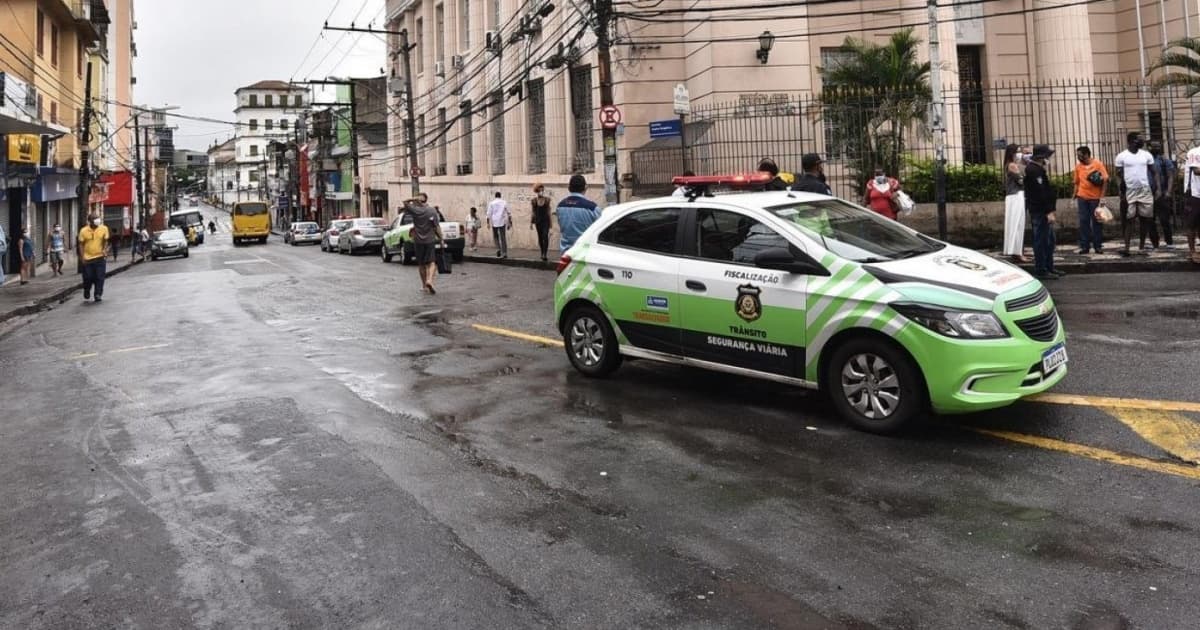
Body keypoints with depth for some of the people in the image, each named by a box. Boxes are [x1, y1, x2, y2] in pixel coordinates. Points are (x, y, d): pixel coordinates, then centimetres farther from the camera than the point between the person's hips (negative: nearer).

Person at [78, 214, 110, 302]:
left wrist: (105, 250, -11)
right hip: (87, 258, 0)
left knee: (100, 277, -3)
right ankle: (87, 292, 29)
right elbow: (81, 244, 0)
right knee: (88, 277, 4)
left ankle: (98, 294, 5)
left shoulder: (104, 228, -3)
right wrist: (82, 256, -7)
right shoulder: (83, 230, -7)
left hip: (100, 257, 0)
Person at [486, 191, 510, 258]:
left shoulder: (492, 203, 2)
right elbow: (508, 213, 6)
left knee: (495, 237, 16)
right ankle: (504, 253, -3)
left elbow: (489, 214, -2)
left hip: (494, 222, 0)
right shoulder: (504, 203, 5)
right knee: (503, 238, 2)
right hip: (502, 222, 1)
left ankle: (498, 248, -5)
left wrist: (488, 223, 2)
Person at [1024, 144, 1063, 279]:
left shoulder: (1038, 169, 18)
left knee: (1049, 240, 16)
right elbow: (1040, 193, -23)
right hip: (1040, 212, -11)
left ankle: (1049, 267, 24)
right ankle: (1041, 270, -1)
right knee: (1041, 240, -6)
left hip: (1043, 211, 11)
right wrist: (1048, 212, -23)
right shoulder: (1034, 170, -17)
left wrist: (1049, 210, 18)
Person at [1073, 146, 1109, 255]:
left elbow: (1105, 180, -7)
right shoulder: (1078, 167, 5)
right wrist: (1074, 196, 8)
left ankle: (1097, 246, 11)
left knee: (1096, 221, 4)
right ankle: (1084, 246, 7)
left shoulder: (1098, 164, -5)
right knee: (1083, 221, 2)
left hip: (1095, 198, -3)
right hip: (1082, 198, 3)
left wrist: (1102, 196, -12)